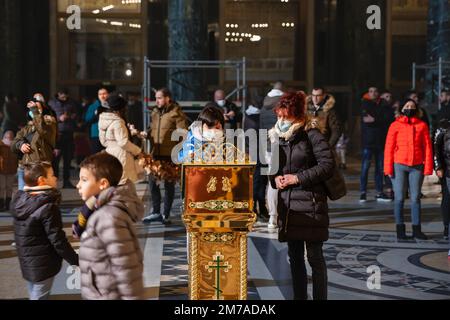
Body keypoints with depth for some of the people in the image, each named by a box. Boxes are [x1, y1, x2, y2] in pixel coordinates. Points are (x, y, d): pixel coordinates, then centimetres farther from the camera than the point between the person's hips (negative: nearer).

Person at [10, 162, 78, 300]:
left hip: (26, 263, 8)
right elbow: (58, 240, -22)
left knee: (34, 296, 21)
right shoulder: (48, 208, -24)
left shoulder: (19, 200, 0)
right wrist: (76, 260, -10)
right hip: (43, 265, -7)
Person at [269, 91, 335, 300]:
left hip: (310, 202, -6)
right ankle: (299, 296, 20)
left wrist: (298, 178, -14)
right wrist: (275, 178, -1)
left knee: (314, 256, -1)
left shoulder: (311, 134, -8)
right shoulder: (277, 136, 11)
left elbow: (328, 164, -13)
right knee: (294, 257, 11)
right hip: (287, 202, 6)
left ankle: (320, 297, 7)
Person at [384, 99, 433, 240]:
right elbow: (389, 147, 1)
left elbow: (427, 147, 5)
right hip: (399, 166, -1)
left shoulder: (422, 125, 7)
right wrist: (388, 168, -5)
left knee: (415, 198, 5)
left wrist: (428, 167, -2)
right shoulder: (395, 125, 3)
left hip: (417, 166, 1)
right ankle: (400, 229, 8)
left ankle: (416, 229, 11)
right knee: (399, 198, 1)